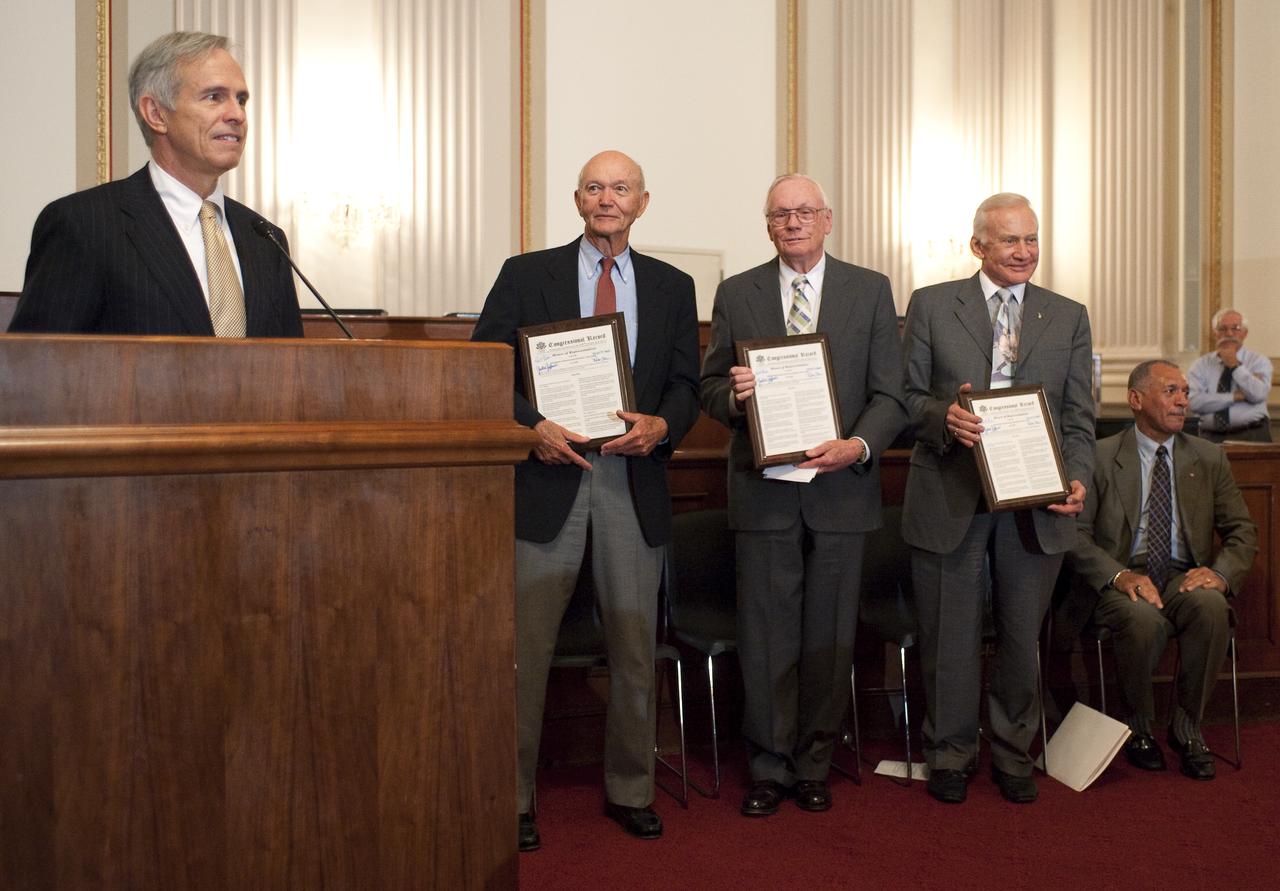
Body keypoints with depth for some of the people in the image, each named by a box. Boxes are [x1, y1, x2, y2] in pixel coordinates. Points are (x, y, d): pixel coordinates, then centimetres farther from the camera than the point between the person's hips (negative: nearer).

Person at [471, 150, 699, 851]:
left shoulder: (672, 287, 11)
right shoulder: (525, 275, 5)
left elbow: (687, 384, 10)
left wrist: (663, 425, -11)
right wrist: (532, 425, -14)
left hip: (634, 480, 2)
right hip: (547, 476, -2)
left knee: (634, 645, 10)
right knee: (525, 644, 2)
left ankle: (629, 790, 25)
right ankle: (512, 795, 16)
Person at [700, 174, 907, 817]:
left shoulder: (871, 291, 6)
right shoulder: (735, 294, 7)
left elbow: (891, 393, 2)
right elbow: (709, 387, 8)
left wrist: (859, 445, -15)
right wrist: (733, 397, -15)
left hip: (840, 488, 0)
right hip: (764, 490, 0)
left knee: (829, 636, 8)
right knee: (766, 636, 5)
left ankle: (813, 764, 23)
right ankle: (769, 766, 19)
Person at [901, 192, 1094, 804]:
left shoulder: (1069, 318, 9)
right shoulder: (931, 305, 3)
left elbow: (1078, 419, 7)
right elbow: (907, 394, 2)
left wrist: (1076, 480, -9)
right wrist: (942, 416, -19)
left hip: (1035, 504, 2)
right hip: (949, 501, -2)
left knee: (1022, 636, 12)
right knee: (949, 636, 8)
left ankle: (1012, 754, 30)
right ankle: (950, 754, 26)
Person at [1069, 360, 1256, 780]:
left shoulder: (1210, 458, 13)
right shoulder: (1101, 457, 2)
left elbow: (1242, 531, 11)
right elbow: (1076, 533, -4)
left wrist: (1221, 573, -11)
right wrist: (1118, 575, -22)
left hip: (1185, 579, 3)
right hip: (1124, 581, -2)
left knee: (1211, 607, -32)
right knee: (1144, 620, -35)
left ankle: (1186, 728, -12)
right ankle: (1138, 727, -7)